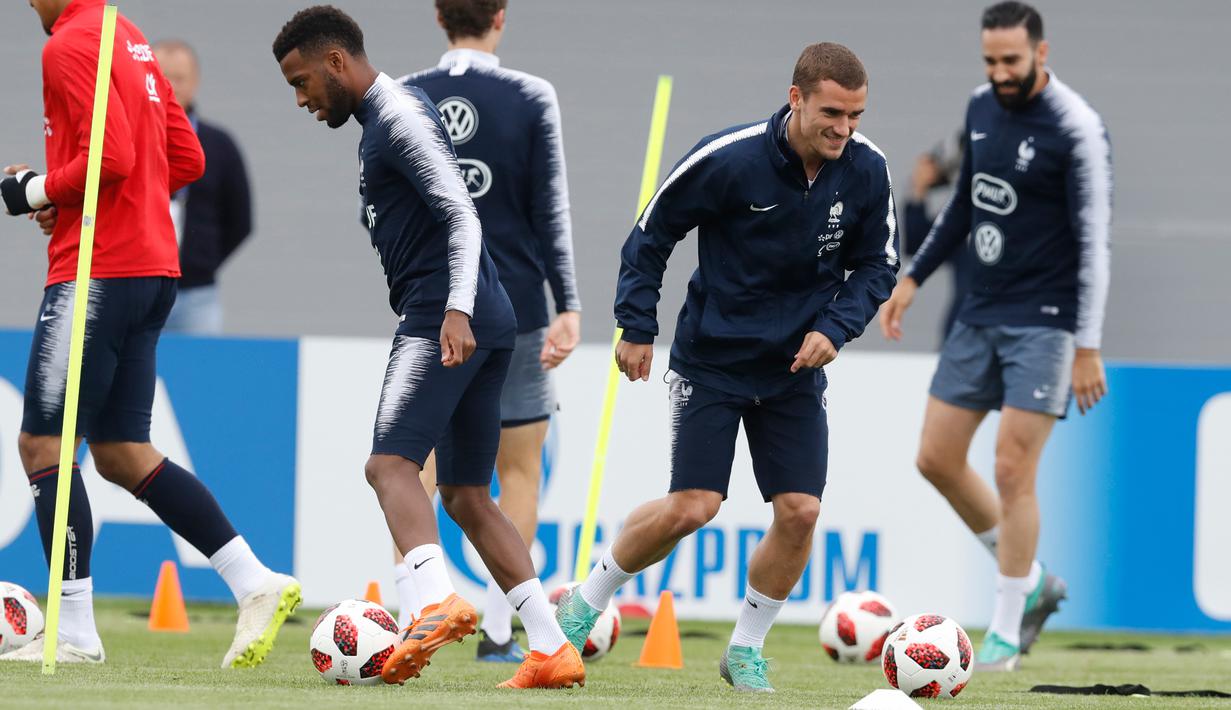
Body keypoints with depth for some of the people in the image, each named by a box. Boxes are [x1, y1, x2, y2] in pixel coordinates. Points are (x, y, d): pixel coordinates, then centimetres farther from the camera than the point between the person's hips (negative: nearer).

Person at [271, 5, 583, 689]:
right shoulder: (382, 120, 23)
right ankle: (552, 649, 6)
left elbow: (461, 215, -19)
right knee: (466, 495, 10)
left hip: (446, 319, -10)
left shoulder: (402, 115, -7)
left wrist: (457, 308, -30)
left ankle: (440, 601, -40)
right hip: (490, 323, 10)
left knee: (391, 460, -22)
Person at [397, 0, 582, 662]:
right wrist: (568, 308, -5)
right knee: (519, 470, 8)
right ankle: (497, 632, 4)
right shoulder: (531, 98, -3)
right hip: (511, 311, -2)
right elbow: (551, 210, -6)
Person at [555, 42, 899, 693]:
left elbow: (877, 266, 5)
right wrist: (637, 328, -6)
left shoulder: (867, 172, -9)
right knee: (693, 507, -12)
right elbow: (651, 234, -6)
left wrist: (834, 327, -11)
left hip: (795, 368, 4)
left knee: (800, 512, -7)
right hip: (711, 362, -4)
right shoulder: (728, 159, -20)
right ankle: (585, 603, 12)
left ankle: (746, 651, 14)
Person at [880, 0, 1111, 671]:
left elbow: (1093, 241, -17)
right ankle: (1032, 584, 22)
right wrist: (914, 277, 19)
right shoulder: (982, 107, 7)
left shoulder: (1076, 129, -15)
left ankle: (1004, 632, 2)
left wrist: (1087, 347, -20)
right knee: (937, 458, 6)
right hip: (980, 314, 8)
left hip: (1043, 322, -8)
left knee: (1012, 470, -10)